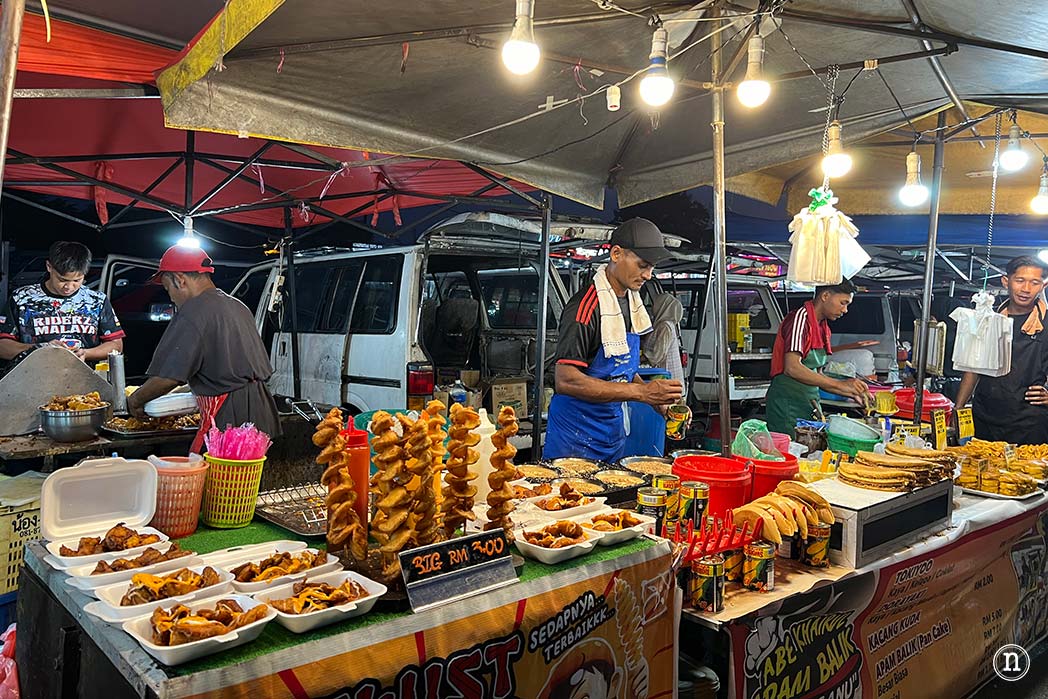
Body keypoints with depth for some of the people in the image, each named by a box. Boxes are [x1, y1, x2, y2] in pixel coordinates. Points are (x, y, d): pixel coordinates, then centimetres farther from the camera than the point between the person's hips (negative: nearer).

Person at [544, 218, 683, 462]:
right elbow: (566, 380, -27)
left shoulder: (632, 302, 8)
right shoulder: (586, 306, -19)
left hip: (614, 433, 8)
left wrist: (657, 399, 0)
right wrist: (641, 392, -27)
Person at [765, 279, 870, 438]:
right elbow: (792, 368, -25)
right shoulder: (800, 317, -11)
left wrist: (852, 393, 9)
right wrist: (841, 384, -23)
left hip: (811, 404, 9)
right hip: (788, 405, -9)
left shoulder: (823, 328, 16)